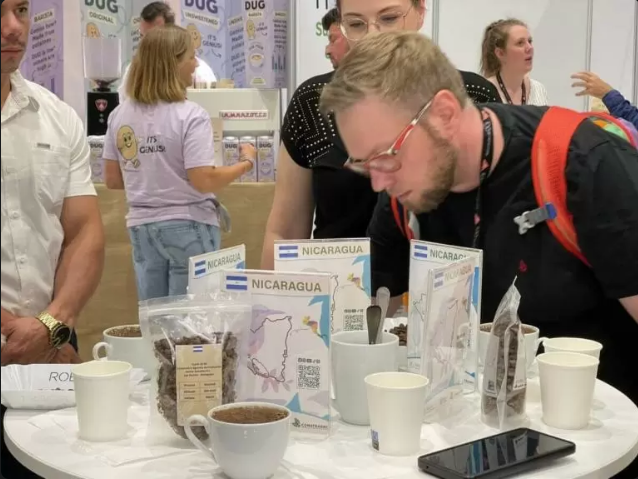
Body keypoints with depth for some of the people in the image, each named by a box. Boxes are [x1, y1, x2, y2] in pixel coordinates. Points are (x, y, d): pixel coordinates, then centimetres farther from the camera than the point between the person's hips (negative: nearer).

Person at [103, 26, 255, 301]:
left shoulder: (120, 115, 3)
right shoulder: (190, 116, -14)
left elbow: (112, 180, 8)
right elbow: (204, 182, -19)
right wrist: (246, 162, -5)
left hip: (141, 226, 6)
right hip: (187, 227, -5)